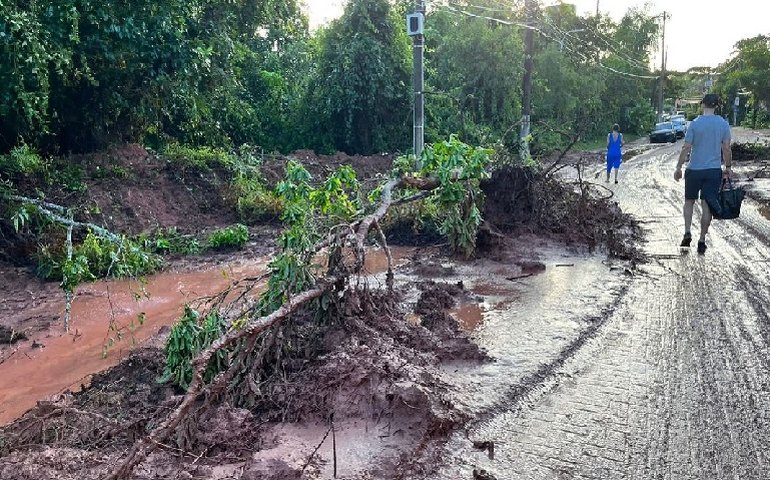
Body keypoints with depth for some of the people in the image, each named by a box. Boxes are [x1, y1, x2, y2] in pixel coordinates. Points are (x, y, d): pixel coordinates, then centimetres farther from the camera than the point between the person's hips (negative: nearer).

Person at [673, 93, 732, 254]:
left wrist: (678, 168, 1)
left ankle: (687, 233, 3)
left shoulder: (695, 124, -7)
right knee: (707, 205, 4)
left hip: (694, 170, -1)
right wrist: (728, 167, 14)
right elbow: (726, 149, 1)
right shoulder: (724, 124, 0)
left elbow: (686, 148, -7)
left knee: (689, 201, 15)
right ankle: (702, 241, 8)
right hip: (714, 170, 1)